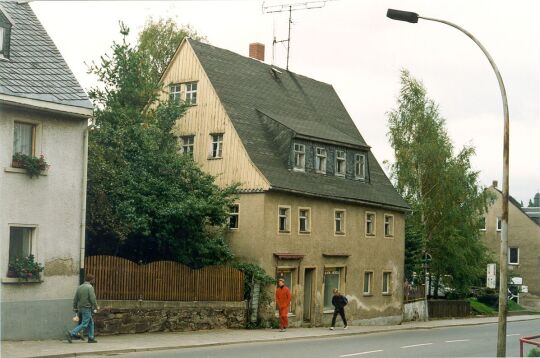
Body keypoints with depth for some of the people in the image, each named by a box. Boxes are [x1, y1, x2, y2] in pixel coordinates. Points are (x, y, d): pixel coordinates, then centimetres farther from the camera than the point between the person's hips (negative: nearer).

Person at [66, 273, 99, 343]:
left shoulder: (79, 287, 11)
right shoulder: (90, 287, -11)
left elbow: (75, 299, 11)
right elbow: (92, 299, -18)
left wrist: (75, 308, 18)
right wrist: (96, 307, -5)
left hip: (80, 308, 8)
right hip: (87, 308, -8)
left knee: (91, 323, 16)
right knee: (84, 324, -7)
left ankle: (91, 338, 15)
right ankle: (70, 334, -15)